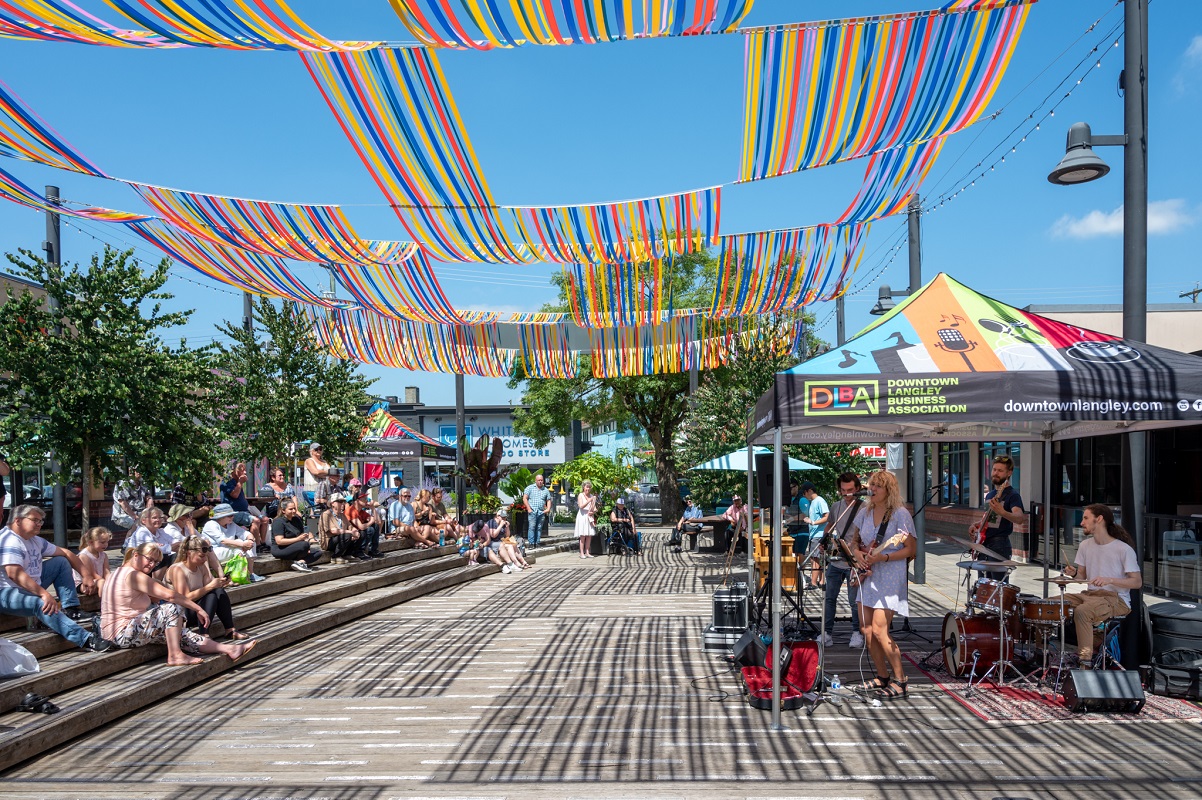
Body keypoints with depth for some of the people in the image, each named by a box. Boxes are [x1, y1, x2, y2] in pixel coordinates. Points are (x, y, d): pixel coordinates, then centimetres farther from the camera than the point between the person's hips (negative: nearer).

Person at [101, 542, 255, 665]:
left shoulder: (121, 572, 16)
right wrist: (198, 609, -18)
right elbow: (169, 595, -23)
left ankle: (228, 649, 3)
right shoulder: (133, 575, -18)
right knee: (173, 608, -20)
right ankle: (175, 655, -11)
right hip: (122, 633, -10)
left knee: (180, 634, 5)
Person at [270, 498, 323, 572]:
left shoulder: (297, 519, 11)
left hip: (294, 550, 9)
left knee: (318, 552, -6)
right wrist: (298, 539, -28)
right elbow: (279, 541, -23)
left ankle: (300, 562, -24)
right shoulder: (278, 521, -13)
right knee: (304, 544, -33)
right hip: (280, 550, -8)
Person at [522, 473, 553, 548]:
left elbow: (548, 500, 19)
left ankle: (537, 543, 9)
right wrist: (528, 508, -7)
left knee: (539, 528, 4)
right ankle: (531, 543, -9)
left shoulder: (546, 490, 16)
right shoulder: (530, 488, 6)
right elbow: (524, 498, 1)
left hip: (542, 512, 3)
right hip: (532, 511, -3)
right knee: (532, 527, -10)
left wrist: (548, 509, 2)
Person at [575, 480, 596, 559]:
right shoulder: (580, 495, 0)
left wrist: (593, 512, -6)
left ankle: (587, 552, 7)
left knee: (589, 536, 2)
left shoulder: (592, 496, 13)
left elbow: (595, 508, 15)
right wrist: (589, 501, -22)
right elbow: (581, 506, -14)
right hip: (582, 517, -5)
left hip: (590, 517, 5)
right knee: (583, 535, -7)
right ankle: (582, 553, -5)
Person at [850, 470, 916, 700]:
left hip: (890, 578, -7)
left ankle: (900, 681, 2)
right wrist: (859, 555, -2)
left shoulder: (900, 514, -11)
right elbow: (856, 542, 19)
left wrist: (883, 557, -23)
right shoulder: (865, 512, 9)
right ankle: (882, 678, 22)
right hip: (868, 576, 7)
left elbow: (912, 549, -12)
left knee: (879, 631, -13)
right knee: (866, 630, 8)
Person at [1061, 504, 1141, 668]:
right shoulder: (1085, 545, 8)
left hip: (1117, 600, -7)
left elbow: (1137, 582, -12)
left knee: (1082, 611, -34)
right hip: (1090, 594, 7)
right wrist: (1073, 574, -9)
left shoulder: (1123, 549, -11)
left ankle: (1086, 663, -25)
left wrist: (1109, 580, -26)